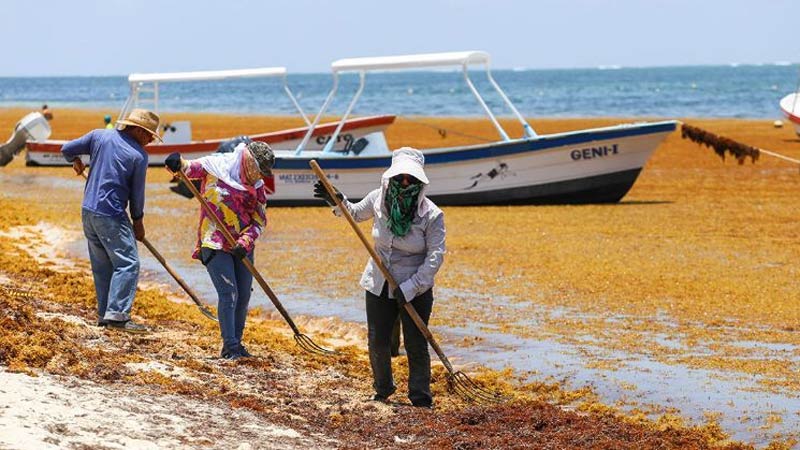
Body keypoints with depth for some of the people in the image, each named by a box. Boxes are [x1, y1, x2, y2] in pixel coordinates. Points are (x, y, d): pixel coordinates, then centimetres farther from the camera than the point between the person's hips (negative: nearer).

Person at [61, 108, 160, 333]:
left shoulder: (99, 136, 4)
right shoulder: (138, 155, -9)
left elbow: (67, 149, 9)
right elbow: (137, 192, -2)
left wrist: (76, 161, 32)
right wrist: (138, 221, 12)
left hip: (88, 211, 7)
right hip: (111, 216, -7)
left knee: (102, 264, 14)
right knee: (127, 263, -4)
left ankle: (104, 313, 15)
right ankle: (117, 314, -14)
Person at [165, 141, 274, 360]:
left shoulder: (257, 186, 6)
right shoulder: (216, 165, -6)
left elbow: (259, 220, 3)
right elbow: (190, 168, -5)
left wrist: (245, 242, -14)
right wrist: (178, 163, -30)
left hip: (242, 247, 6)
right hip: (215, 244, -6)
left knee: (243, 296, 9)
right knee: (228, 293, -13)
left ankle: (236, 343, 23)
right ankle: (230, 346, -8)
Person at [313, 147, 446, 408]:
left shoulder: (431, 215, -17)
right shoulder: (378, 199, -6)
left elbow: (436, 255, -18)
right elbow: (356, 213, 17)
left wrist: (410, 288, -24)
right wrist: (337, 202, -4)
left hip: (415, 289, -4)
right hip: (378, 285, 4)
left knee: (416, 345, -1)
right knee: (377, 342, 9)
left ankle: (421, 399, 11)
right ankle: (383, 390, 32)